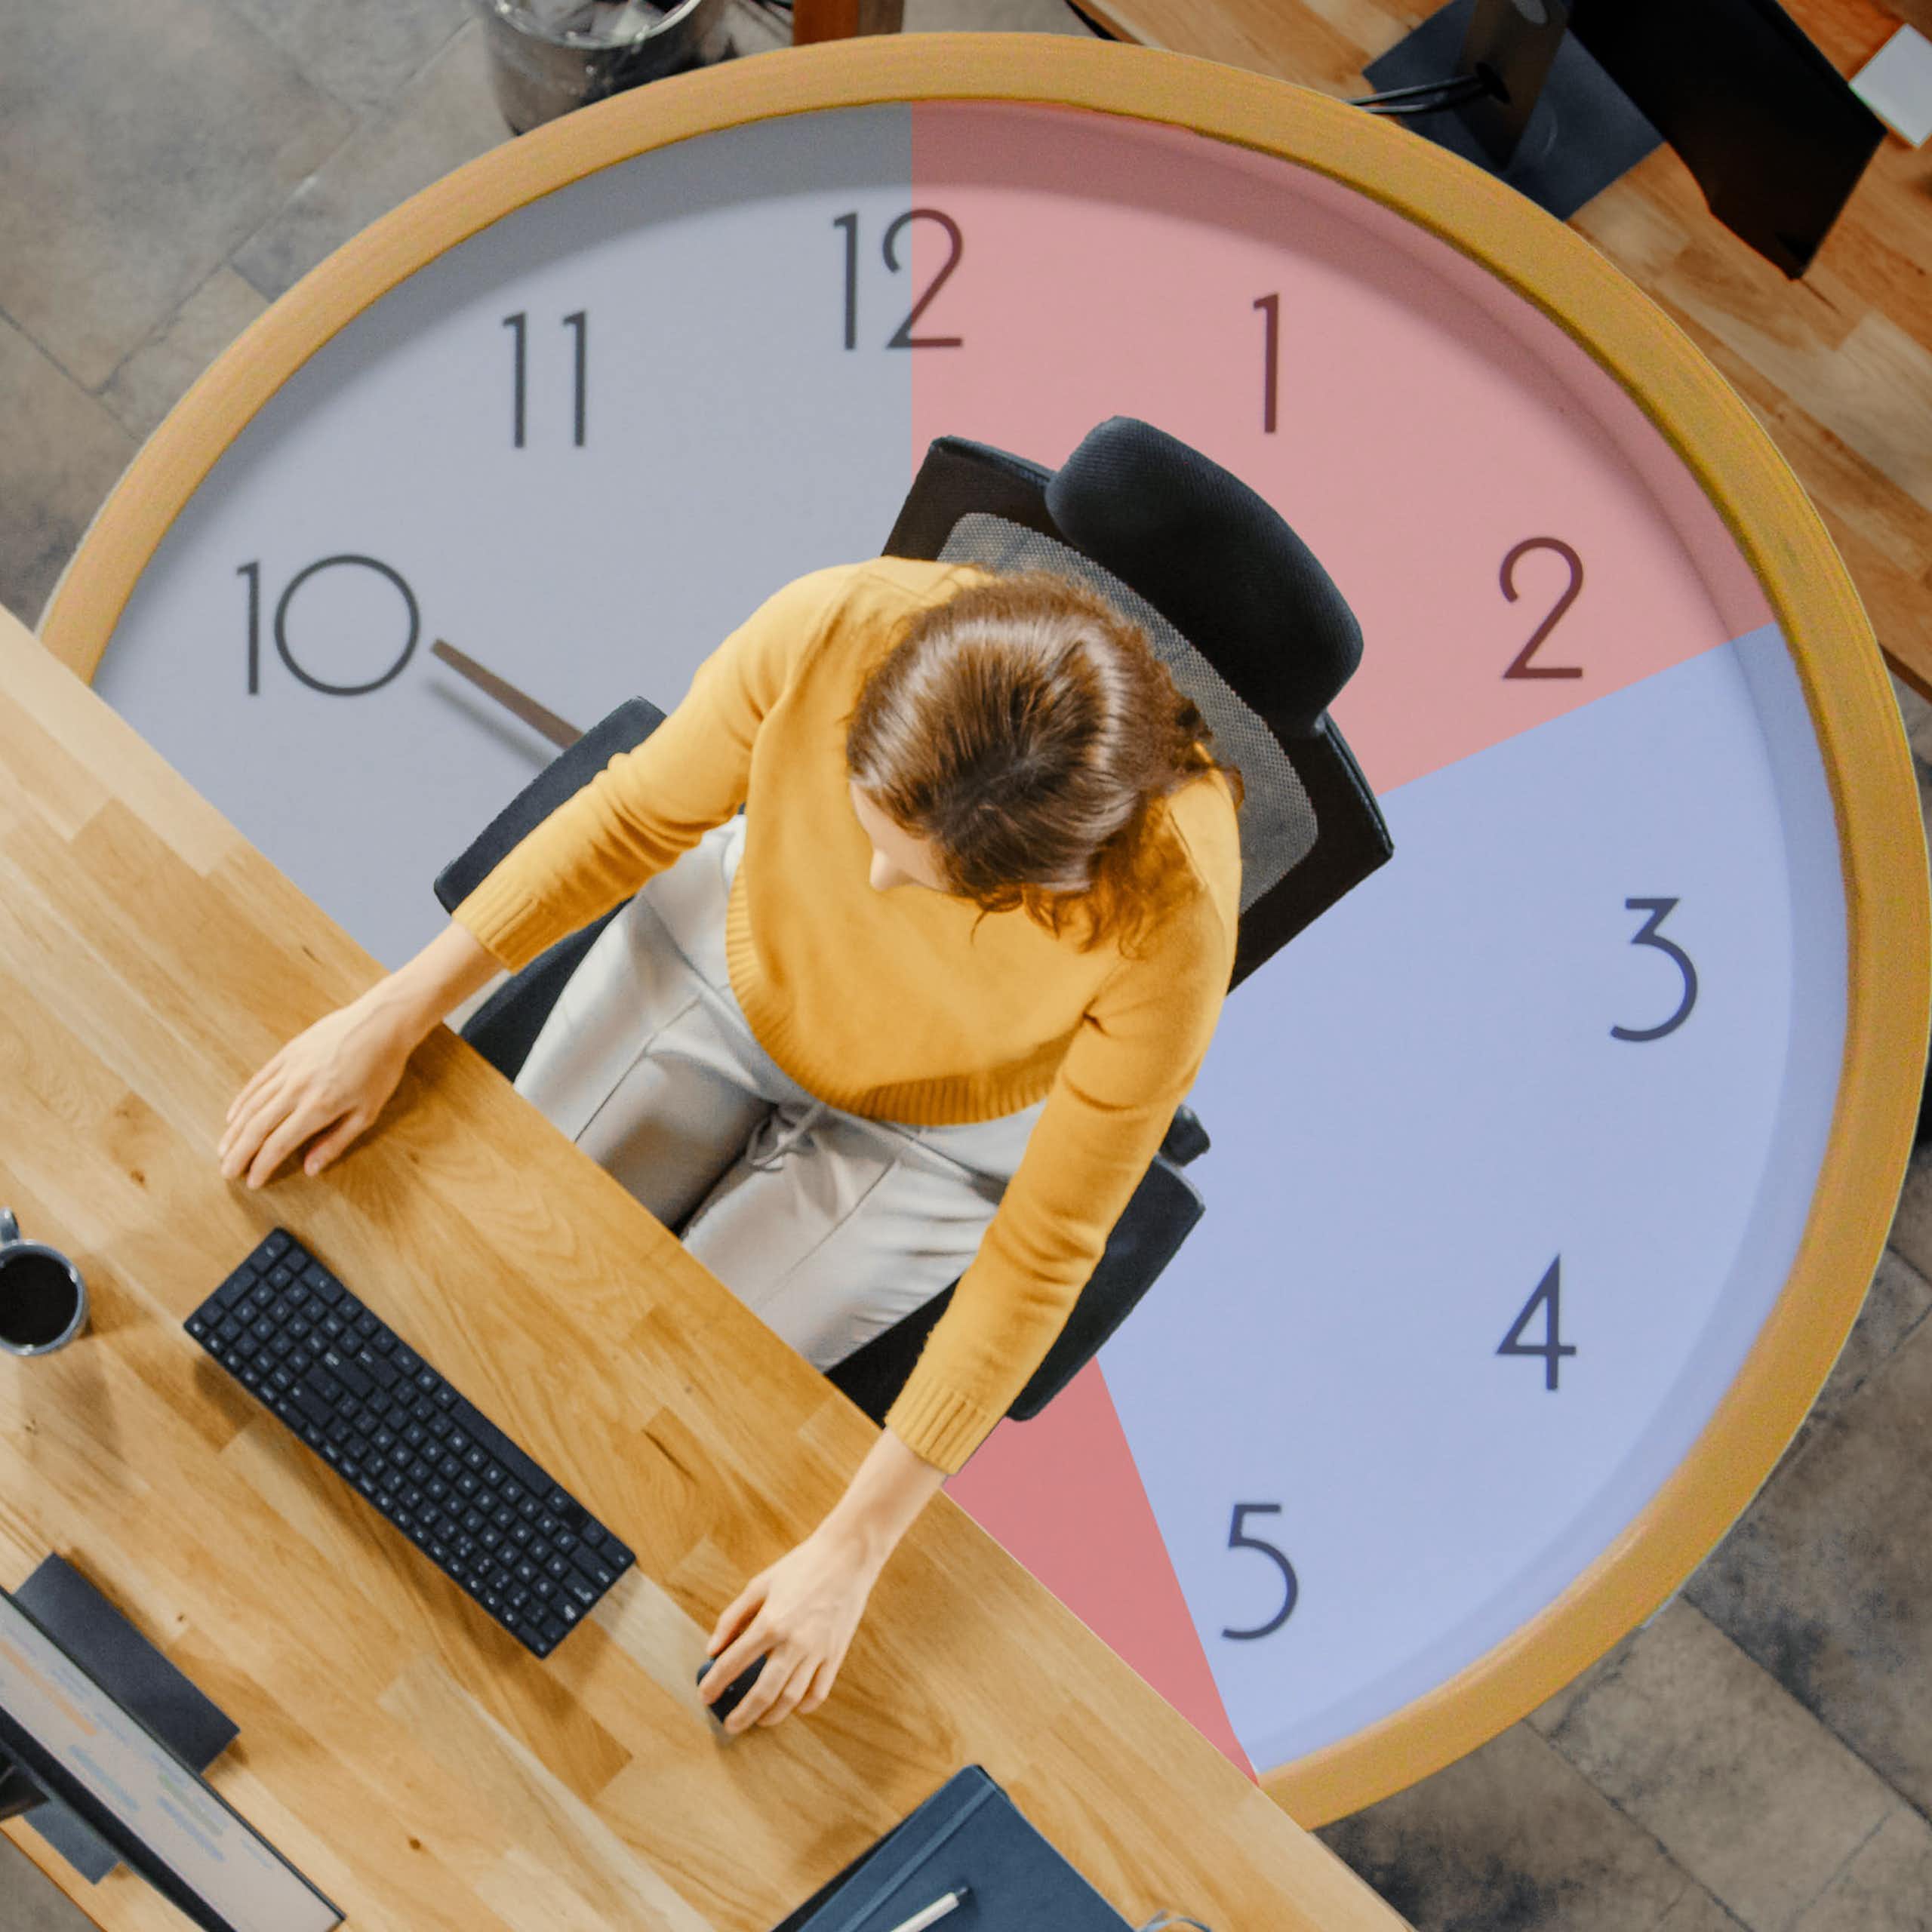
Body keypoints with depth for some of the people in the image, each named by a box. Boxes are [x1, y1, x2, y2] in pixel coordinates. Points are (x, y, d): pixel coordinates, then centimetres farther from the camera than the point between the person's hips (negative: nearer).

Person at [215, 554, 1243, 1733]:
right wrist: (392, 1018, -17)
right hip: (727, 955, 3)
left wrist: (853, 1549, -26)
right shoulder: (833, 629, -36)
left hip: (928, 1138, -2)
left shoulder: (1171, 917, -40)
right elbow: (639, 814, -15)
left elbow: (1046, 1250, -28)